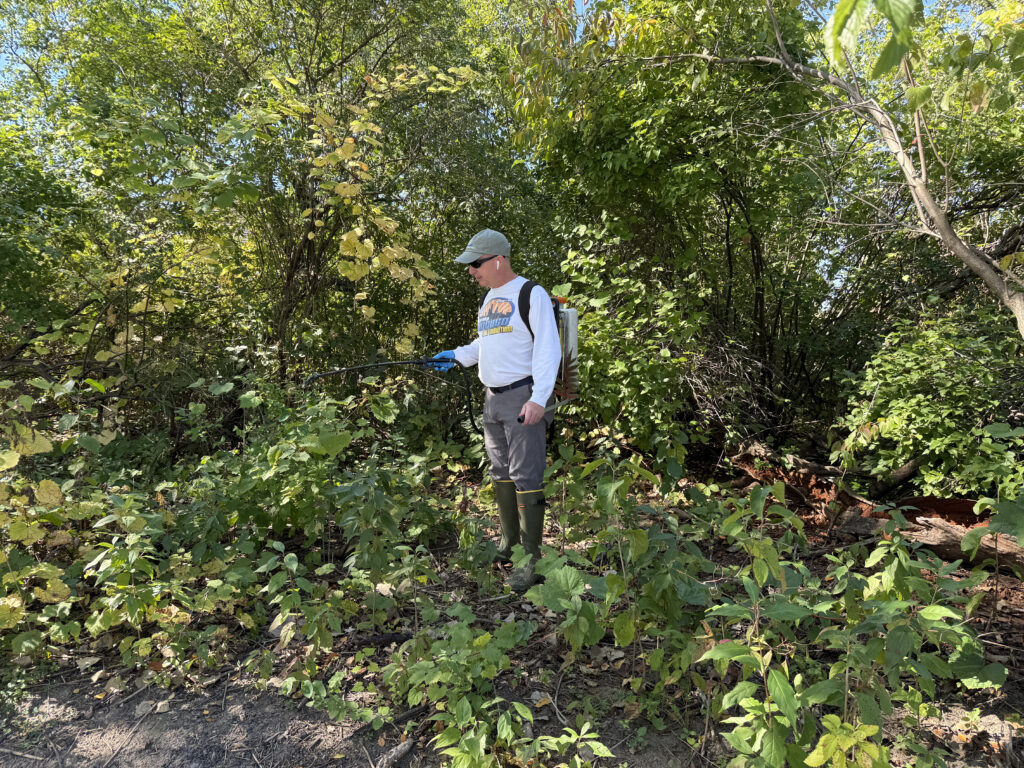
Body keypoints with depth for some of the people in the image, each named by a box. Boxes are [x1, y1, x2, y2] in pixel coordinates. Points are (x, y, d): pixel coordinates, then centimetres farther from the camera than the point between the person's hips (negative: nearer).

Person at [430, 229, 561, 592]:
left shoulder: (531, 295, -9)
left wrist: (539, 399, -23)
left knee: (526, 477, -7)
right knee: (500, 474, 15)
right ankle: (509, 543, 29)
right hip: (493, 399, 9)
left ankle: (531, 558, 2)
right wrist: (457, 356, 15)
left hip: (524, 398, -8)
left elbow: (547, 349, -15)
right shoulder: (488, 300, 17)